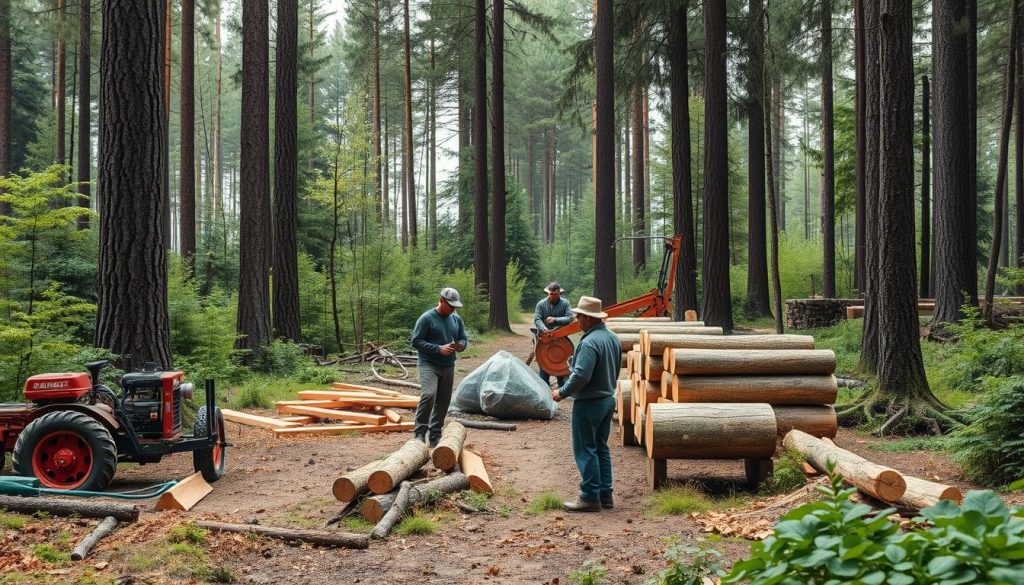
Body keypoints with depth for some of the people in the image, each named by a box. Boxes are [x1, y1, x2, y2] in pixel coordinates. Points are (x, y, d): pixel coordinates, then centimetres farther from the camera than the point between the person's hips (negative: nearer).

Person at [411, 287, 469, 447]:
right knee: (428, 395, -24)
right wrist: (439, 349, -19)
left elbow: (464, 339, 19)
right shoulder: (427, 318, -9)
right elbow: (416, 341, -11)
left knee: (443, 401, 7)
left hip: (448, 367, 6)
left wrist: (460, 345, -6)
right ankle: (420, 431, -15)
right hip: (428, 364, -6)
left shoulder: (456, 319, 11)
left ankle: (435, 435, 16)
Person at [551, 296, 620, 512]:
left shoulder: (590, 342, -23)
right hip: (608, 399, 9)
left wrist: (562, 393, -14)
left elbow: (581, 375, -27)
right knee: (601, 448, 16)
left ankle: (590, 498, 3)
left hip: (589, 403, -9)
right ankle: (605, 494, 22)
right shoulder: (612, 338, 7)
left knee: (585, 450, -1)